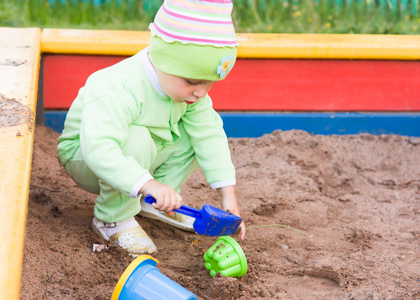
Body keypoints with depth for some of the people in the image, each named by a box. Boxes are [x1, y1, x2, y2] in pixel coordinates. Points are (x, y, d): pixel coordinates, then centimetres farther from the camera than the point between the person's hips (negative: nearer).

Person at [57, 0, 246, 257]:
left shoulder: (189, 88, -13)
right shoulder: (121, 91, -39)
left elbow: (210, 135, -11)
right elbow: (99, 148, -51)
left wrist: (228, 197, -17)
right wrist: (149, 184, -62)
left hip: (138, 155, 7)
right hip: (84, 159, -7)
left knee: (196, 131, -8)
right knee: (136, 139, -37)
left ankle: (154, 204, 2)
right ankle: (114, 219, -19)